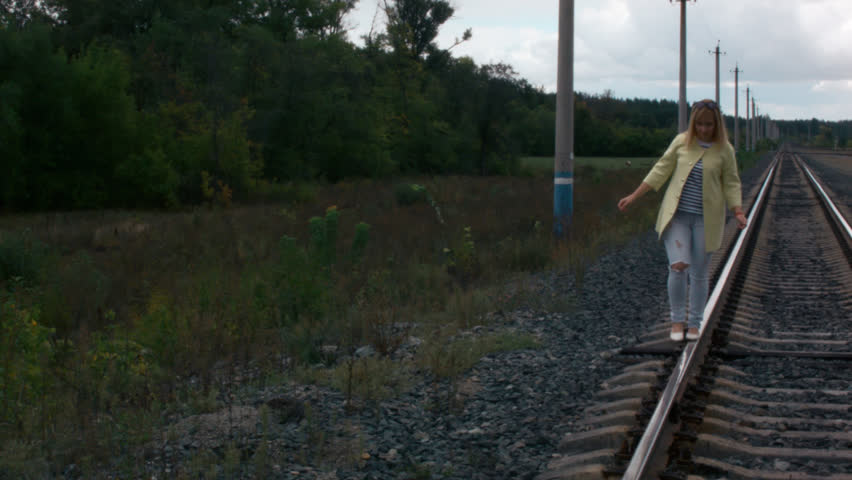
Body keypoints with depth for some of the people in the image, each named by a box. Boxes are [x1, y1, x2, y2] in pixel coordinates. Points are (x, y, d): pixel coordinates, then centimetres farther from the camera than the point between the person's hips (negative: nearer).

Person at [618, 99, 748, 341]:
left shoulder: (725, 150, 0)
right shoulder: (681, 142, 2)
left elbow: (731, 184, 4)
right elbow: (660, 171, 7)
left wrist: (738, 212, -10)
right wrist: (634, 196, 5)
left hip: (705, 220, 0)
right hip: (676, 215, 0)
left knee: (699, 273, 6)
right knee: (678, 266, -13)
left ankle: (694, 323, 21)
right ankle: (677, 320, 5)